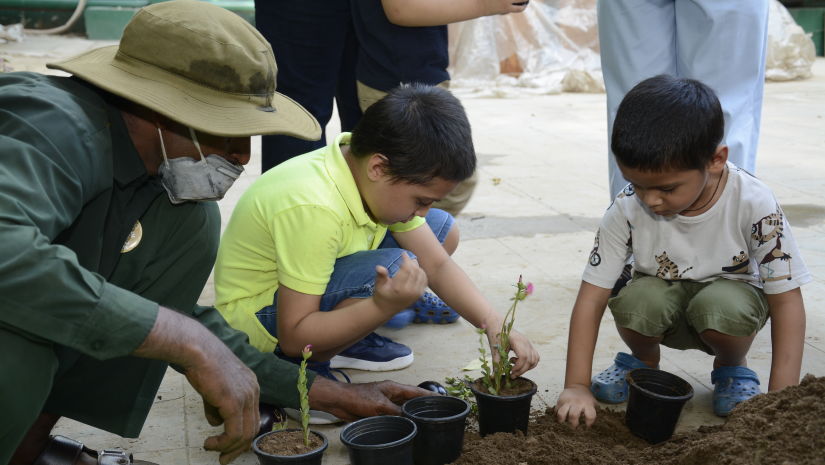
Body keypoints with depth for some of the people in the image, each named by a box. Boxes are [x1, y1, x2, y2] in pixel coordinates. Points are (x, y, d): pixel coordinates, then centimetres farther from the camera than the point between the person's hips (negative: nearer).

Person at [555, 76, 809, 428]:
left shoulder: (753, 204, -26)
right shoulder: (627, 210, -24)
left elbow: (786, 299, -21)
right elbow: (591, 298, -20)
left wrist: (781, 399, -27)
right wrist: (576, 386, -25)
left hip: (729, 294, -1)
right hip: (663, 298, 1)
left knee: (720, 306, -36)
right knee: (635, 301, -33)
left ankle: (732, 368, 1)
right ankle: (643, 361, 5)